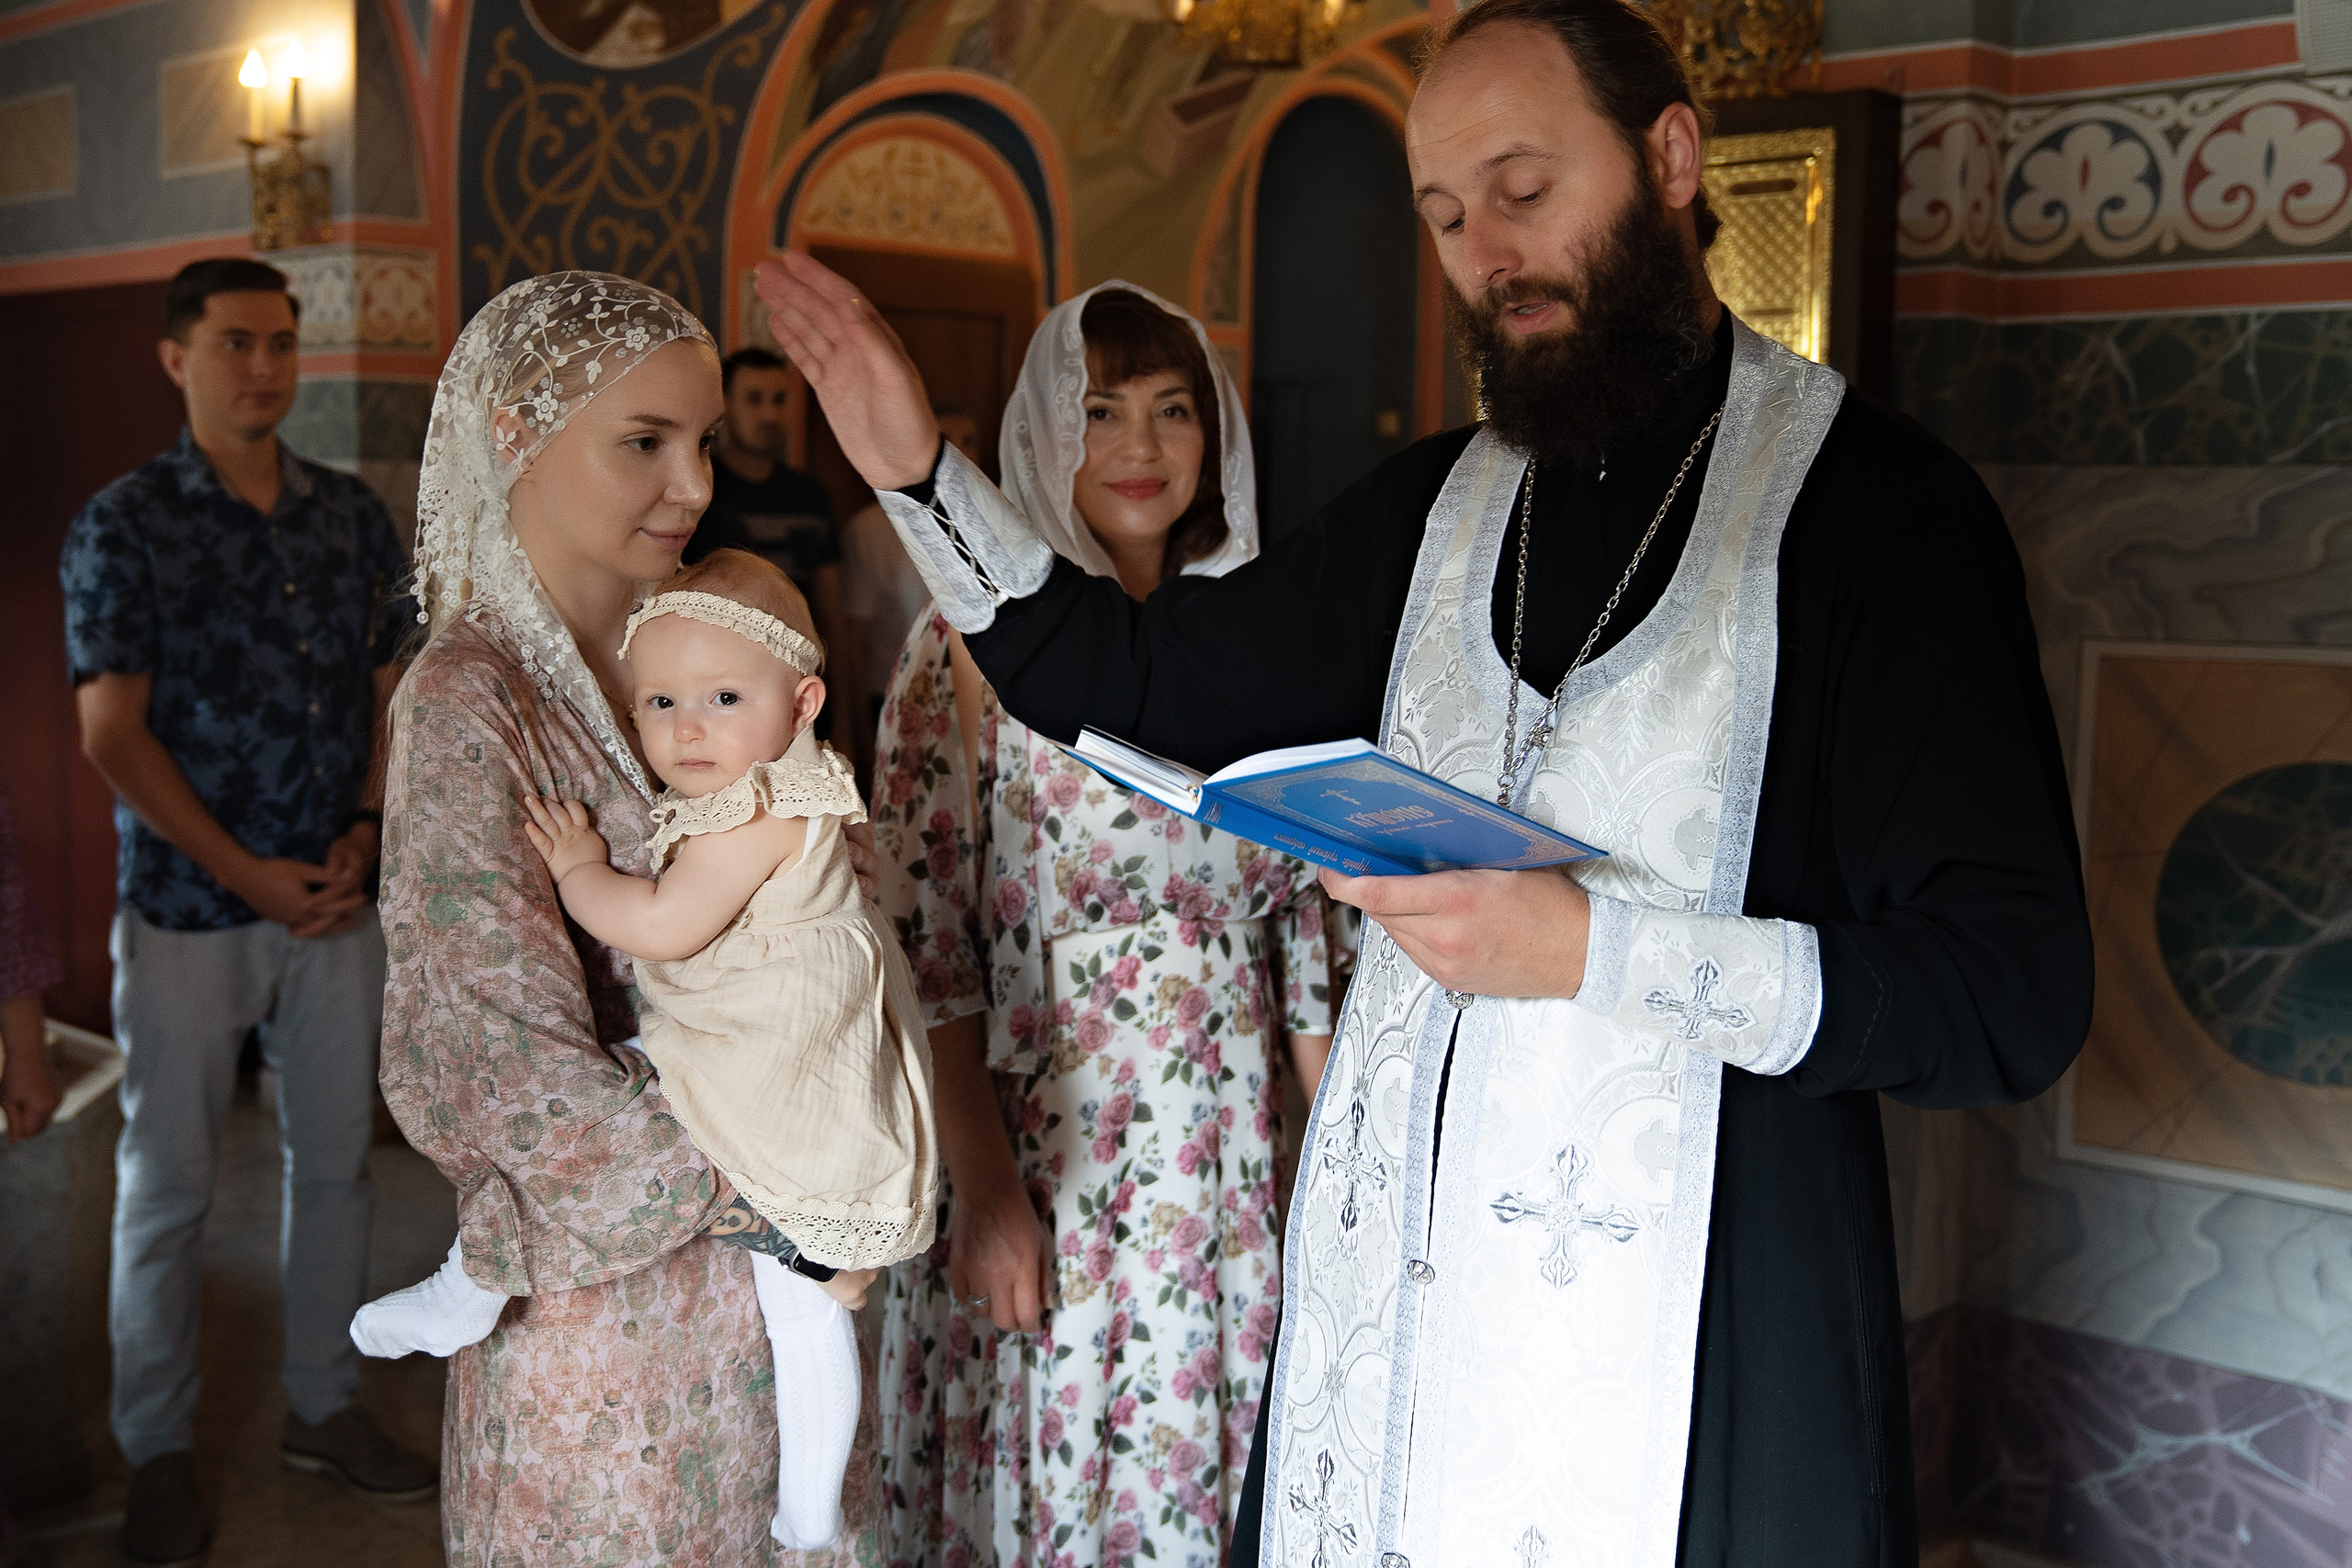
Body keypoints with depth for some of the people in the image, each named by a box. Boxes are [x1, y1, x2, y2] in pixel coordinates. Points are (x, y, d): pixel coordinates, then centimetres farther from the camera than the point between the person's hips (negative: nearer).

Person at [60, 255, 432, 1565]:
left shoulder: (355, 516, 7)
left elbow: (394, 690, 9)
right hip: (189, 909, -4)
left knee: (336, 1162, 12)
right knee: (169, 1186, 7)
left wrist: (363, 834, -5)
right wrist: (249, 876, -12)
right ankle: (159, 1447, 22)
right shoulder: (124, 525, -5)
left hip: (338, 903, 4)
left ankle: (326, 1408, 28)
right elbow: (114, 731, -9)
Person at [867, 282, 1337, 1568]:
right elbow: (924, 939, -8)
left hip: (1229, 1152, 3)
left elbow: (1304, 910, 7)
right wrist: (981, 1188, -13)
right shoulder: (976, 642, -6)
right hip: (1037, 1145, -3)